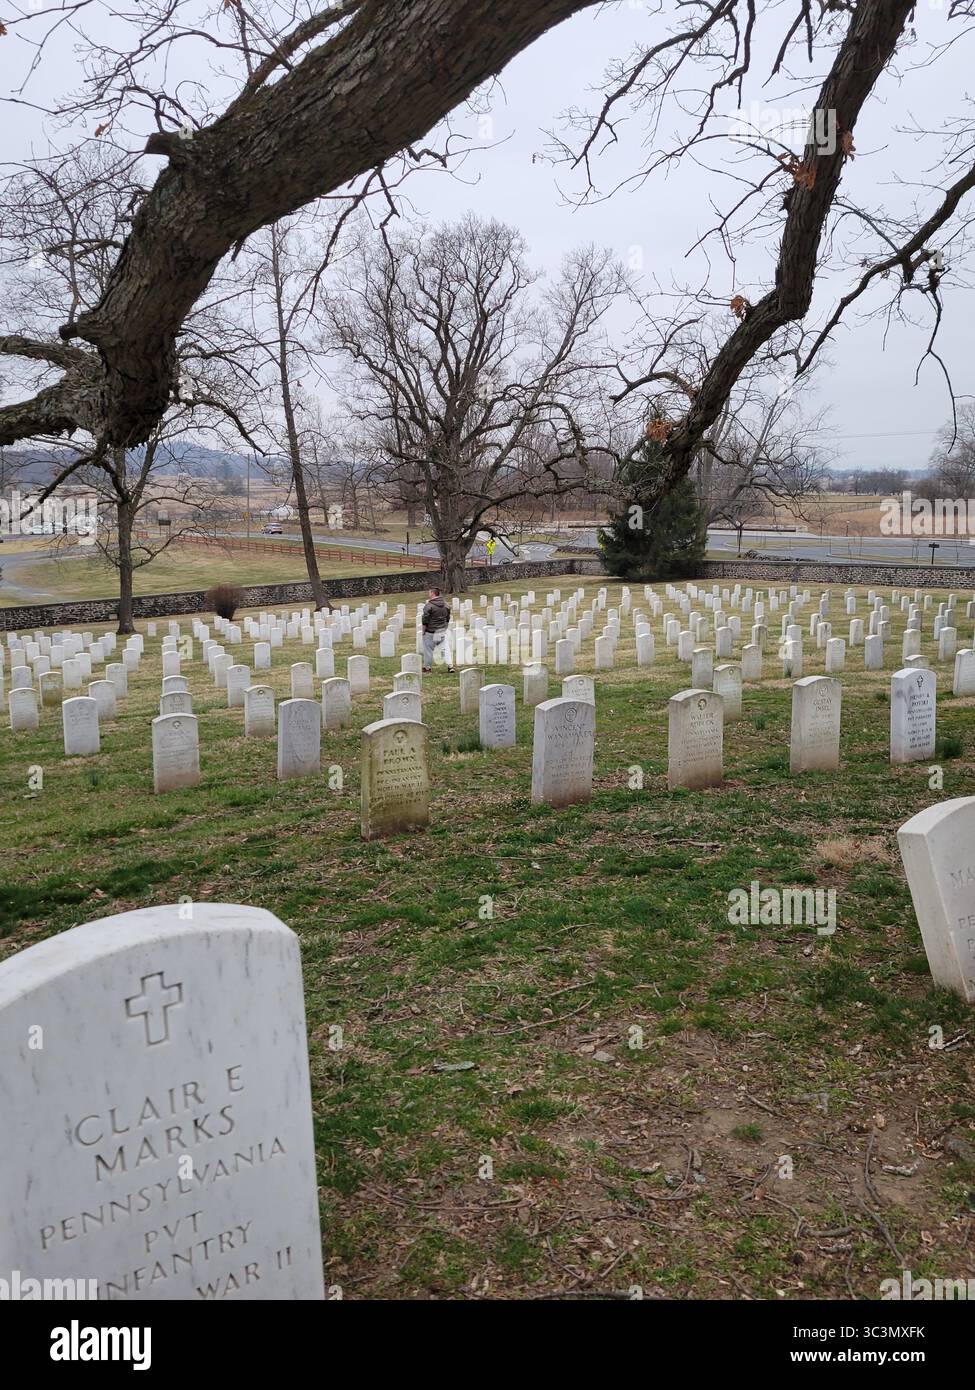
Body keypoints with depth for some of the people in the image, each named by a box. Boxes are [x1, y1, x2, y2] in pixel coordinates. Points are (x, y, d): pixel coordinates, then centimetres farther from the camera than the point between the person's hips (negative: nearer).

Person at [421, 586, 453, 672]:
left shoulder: (429, 605, -16)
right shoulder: (445, 605, 6)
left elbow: (425, 620, -15)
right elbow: (448, 619, 15)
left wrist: (423, 631, -4)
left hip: (431, 632, -6)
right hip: (442, 632, 6)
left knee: (428, 649, 6)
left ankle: (427, 667, 14)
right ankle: (450, 665, 4)